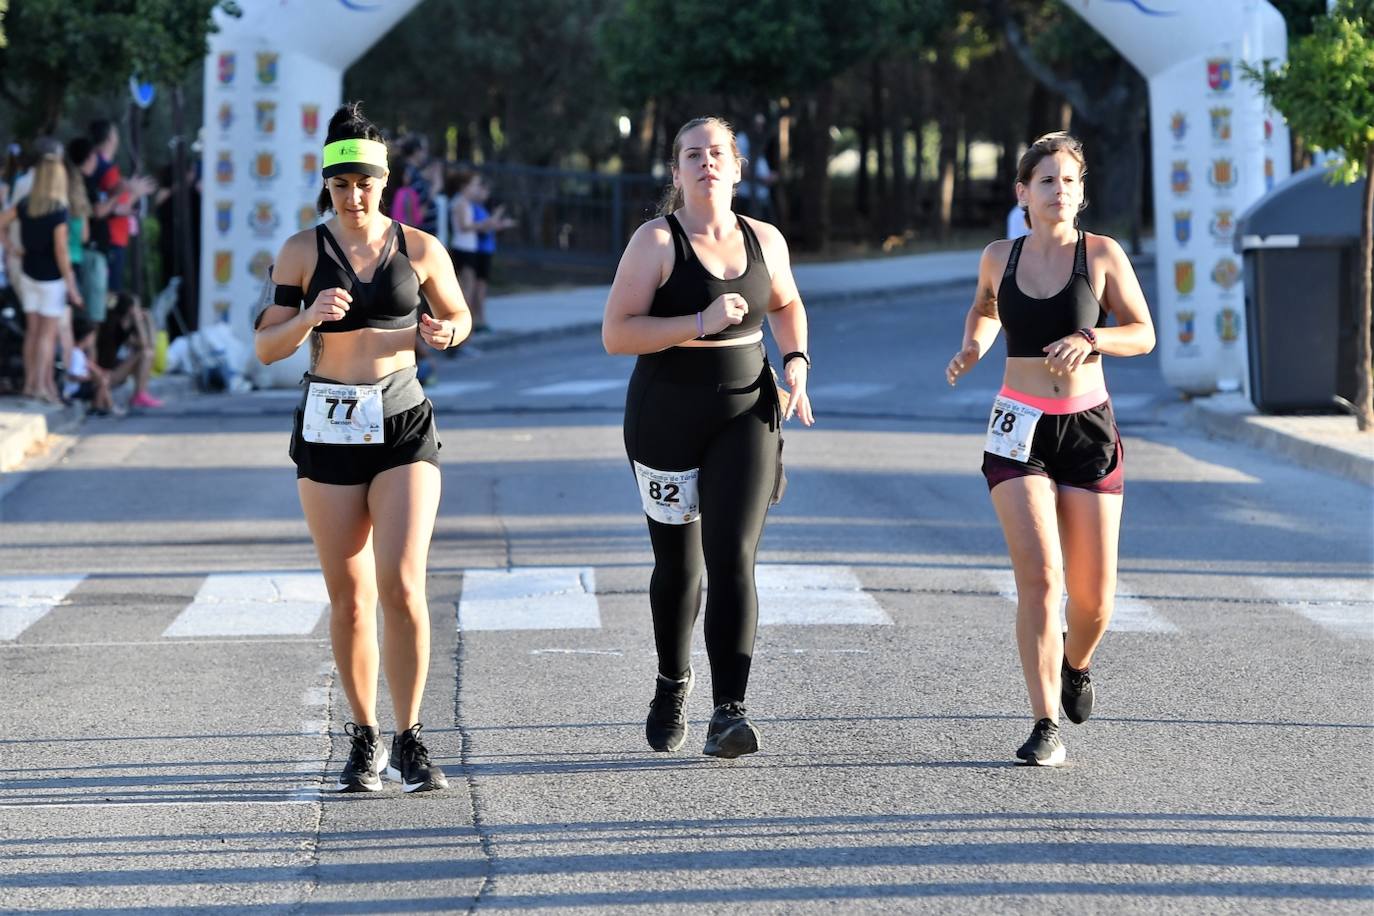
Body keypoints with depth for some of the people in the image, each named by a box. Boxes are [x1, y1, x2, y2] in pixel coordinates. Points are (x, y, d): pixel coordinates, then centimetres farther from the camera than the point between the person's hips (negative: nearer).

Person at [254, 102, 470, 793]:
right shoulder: (303, 252, 1)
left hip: (404, 425, 0)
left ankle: (410, 742, -3)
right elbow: (266, 348, 1)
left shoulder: (418, 249, 2)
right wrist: (309, 317, -19)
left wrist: (447, 332, -6)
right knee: (349, 598, 3)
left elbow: (458, 315, 17)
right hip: (329, 427, 1)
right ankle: (364, 740, 17)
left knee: (402, 586, -13)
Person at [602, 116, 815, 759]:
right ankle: (673, 682, 39)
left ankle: (728, 714, -19)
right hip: (667, 416, -1)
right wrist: (700, 323, -23)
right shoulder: (656, 241, -8)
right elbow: (616, 334, -15)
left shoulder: (764, 241, 5)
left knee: (732, 558, -14)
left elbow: (785, 304, 26)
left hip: (746, 415, 2)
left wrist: (796, 361, 8)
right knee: (678, 563, 11)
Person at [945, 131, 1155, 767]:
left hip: (1089, 429, 0)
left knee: (1094, 595, 3)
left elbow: (1143, 334, 0)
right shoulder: (999, 258, 4)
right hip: (1020, 430, 0)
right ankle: (1046, 726, -11)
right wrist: (973, 347, 6)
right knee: (1039, 578, -16)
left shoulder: (1101, 255, -3)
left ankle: (1075, 662, 39)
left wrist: (1087, 340, -17)